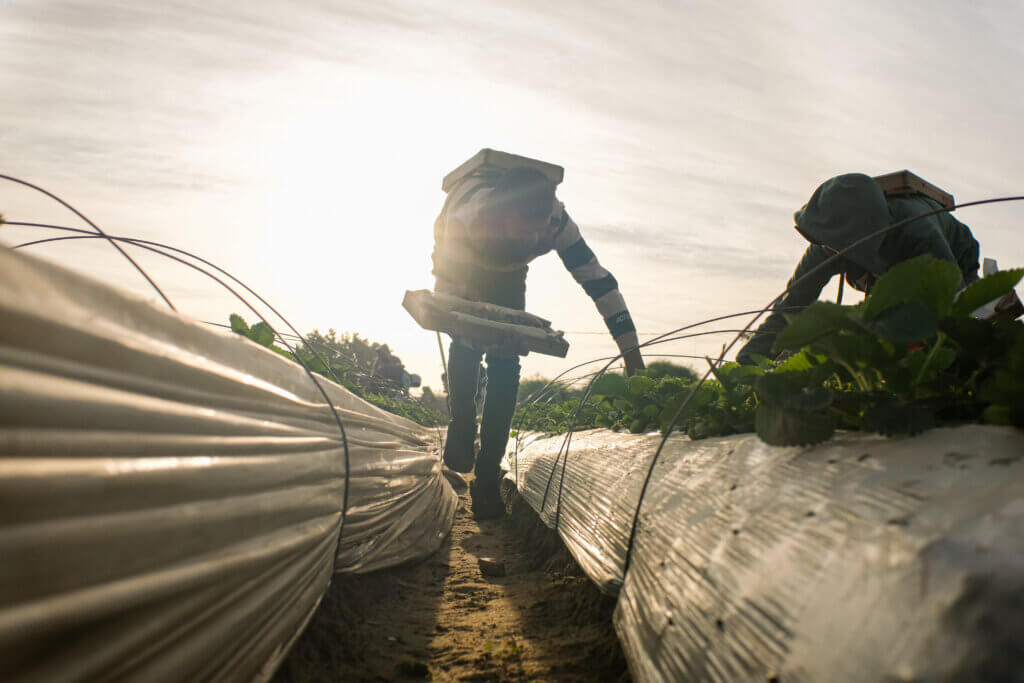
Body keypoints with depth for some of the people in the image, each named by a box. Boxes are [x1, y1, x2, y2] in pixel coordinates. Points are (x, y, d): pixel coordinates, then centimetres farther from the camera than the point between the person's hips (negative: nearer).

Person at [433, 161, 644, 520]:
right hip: (462, 265, -1)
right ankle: (461, 430, -1)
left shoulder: (557, 220, -37)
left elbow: (599, 281, -34)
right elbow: (446, 284, -29)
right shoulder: (471, 213, -43)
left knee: (506, 362, -12)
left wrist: (632, 356, -35)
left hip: (507, 276, 1)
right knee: (466, 342, -25)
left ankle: (488, 476, -7)